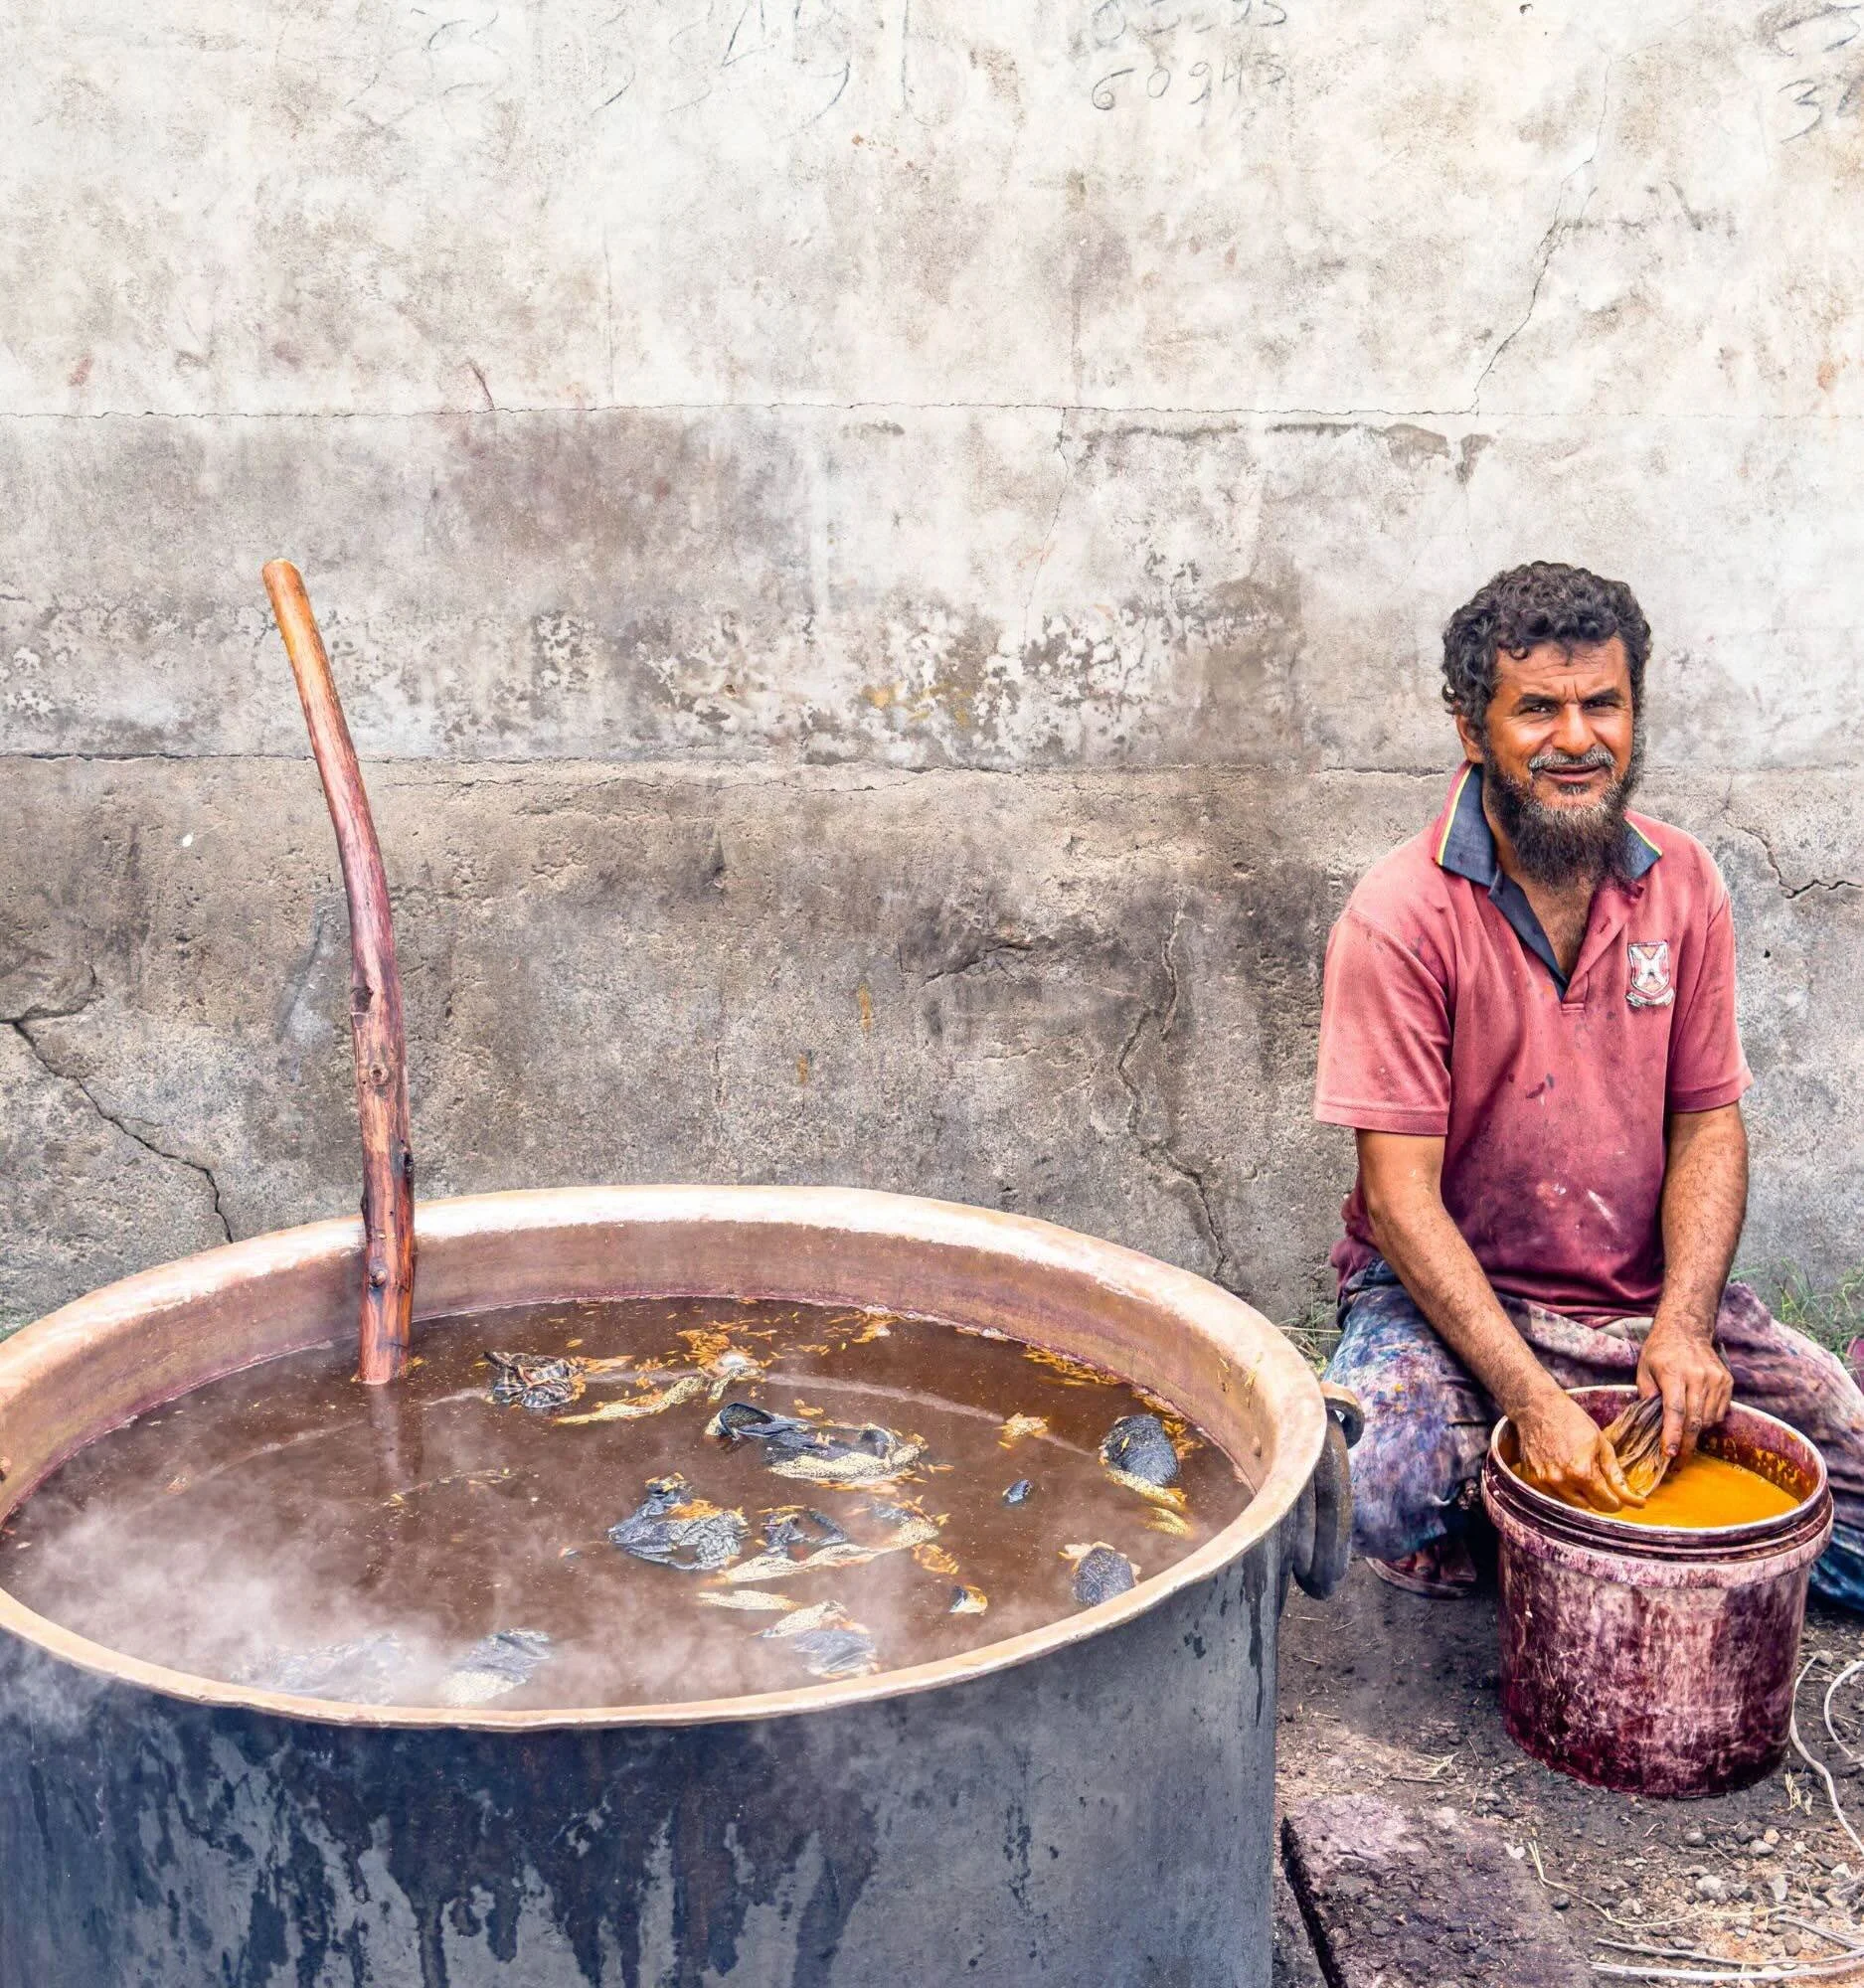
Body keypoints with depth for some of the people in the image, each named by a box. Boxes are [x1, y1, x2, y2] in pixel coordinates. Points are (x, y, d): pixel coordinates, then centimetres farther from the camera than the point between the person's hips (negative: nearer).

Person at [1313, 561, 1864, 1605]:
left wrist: (1684, 1323, -14)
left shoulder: (1684, 885, 0)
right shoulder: (1400, 919, -16)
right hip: (1447, 1290, -4)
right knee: (1389, 1496, -31)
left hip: (1649, 1289, 4)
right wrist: (1535, 1401, -27)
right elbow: (1403, 1198, -18)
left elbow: (1709, 1125, 3)